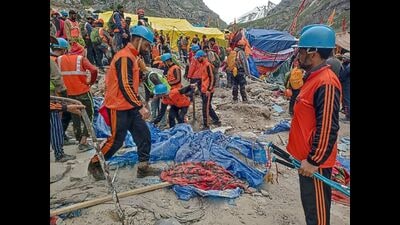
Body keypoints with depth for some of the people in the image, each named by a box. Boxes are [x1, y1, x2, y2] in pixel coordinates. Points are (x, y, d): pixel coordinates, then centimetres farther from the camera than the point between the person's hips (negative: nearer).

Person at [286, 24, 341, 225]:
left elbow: (327, 129, -25)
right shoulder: (313, 78, 8)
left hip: (314, 161, -10)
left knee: (316, 208, 7)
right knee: (309, 203, 24)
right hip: (306, 157, 10)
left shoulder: (326, 83, -23)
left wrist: (314, 161, -20)